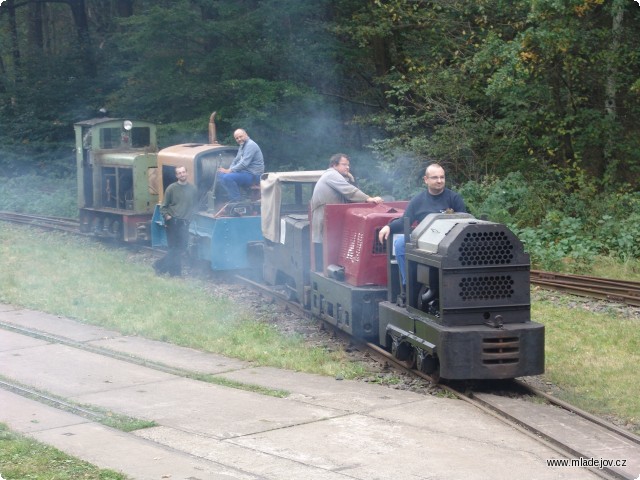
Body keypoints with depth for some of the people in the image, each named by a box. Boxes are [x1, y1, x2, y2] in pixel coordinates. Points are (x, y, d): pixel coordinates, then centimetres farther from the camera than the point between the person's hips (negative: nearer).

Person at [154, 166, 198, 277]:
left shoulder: (193, 189, 7)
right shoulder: (171, 188, -2)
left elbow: (195, 205, 17)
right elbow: (164, 206, 2)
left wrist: (190, 216, 5)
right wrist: (166, 216, -10)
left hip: (184, 222, 4)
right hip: (173, 222, -4)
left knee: (182, 247, 2)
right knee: (174, 248, -3)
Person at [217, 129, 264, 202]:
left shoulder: (251, 145, -16)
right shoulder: (242, 146, 17)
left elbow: (244, 163, -24)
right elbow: (236, 161, 22)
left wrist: (229, 170, -20)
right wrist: (229, 170, 2)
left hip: (253, 175, -11)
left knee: (227, 177, -27)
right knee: (220, 174, 5)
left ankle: (237, 200, -15)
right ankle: (232, 197, 3)